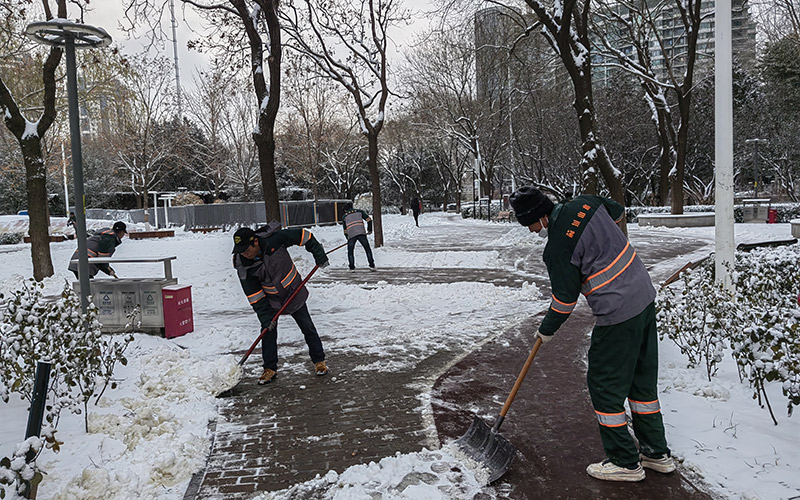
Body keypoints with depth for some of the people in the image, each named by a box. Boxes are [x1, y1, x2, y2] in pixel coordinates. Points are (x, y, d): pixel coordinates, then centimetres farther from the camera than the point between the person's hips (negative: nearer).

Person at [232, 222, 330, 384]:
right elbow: (254, 296, -16)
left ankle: (319, 361, 22)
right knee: (268, 331, -5)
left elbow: (303, 236, -16)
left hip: (293, 292, -1)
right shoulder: (243, 266, -22)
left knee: (307, 327, 6)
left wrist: (319, 256, -14)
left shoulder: (275, 240, -30)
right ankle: (270, 369, 10)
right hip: (270, 300, 1)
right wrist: (266, 317, -21)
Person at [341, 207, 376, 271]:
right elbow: (369, 219, 11)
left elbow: (345, 230, 19)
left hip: (351, 235, 0)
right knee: (367, 249, 11)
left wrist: (348, 238, 30)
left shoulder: (344, 216, 20)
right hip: (361, 233, 0)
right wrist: (369, 230, 21)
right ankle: (372, 266, 7)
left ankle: (352, 268, 7)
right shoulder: (359, 211, 20)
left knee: (350, 252, 14)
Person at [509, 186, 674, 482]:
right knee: (643, 379, 19)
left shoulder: (558, 248, -20)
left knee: (604, 385, 6)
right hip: (645, 296, 9)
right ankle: (657, 453, 31)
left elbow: (565, 299, -12)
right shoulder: (585, 203, 1)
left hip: (618, 315, -9)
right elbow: (618, 212, 23)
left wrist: (546, 330, 5)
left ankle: (625, 462, 18)